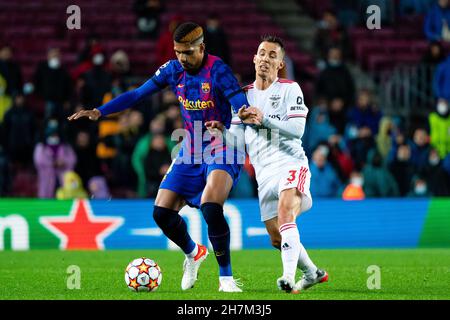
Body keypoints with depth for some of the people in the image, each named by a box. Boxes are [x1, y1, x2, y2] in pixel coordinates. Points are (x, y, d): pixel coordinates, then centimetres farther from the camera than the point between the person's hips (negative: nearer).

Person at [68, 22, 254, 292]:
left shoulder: (218, 70, -18)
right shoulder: (174, 70, 0)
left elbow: (243, 108, -28)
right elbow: (137, 94, 6)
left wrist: (226, 125, -51)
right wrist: (99, 111, -3)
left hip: (222, 151, -6)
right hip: (191, 153, 6)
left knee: (210, 207, -30)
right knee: (162, 212, -2)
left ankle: (226, 277, -14)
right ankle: (193, 254, 29)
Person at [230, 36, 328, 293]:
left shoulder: (290, 89, 2)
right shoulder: (244, 95, 17)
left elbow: (297, 129, -10)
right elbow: (236, 139, 14)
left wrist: (264, 120, -18)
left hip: (290, 163, -6)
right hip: (264, 173, 6)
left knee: (285, 213, -32)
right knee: (277, 238, 8)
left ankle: (289, 278, -44)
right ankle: (312, 273, 31)